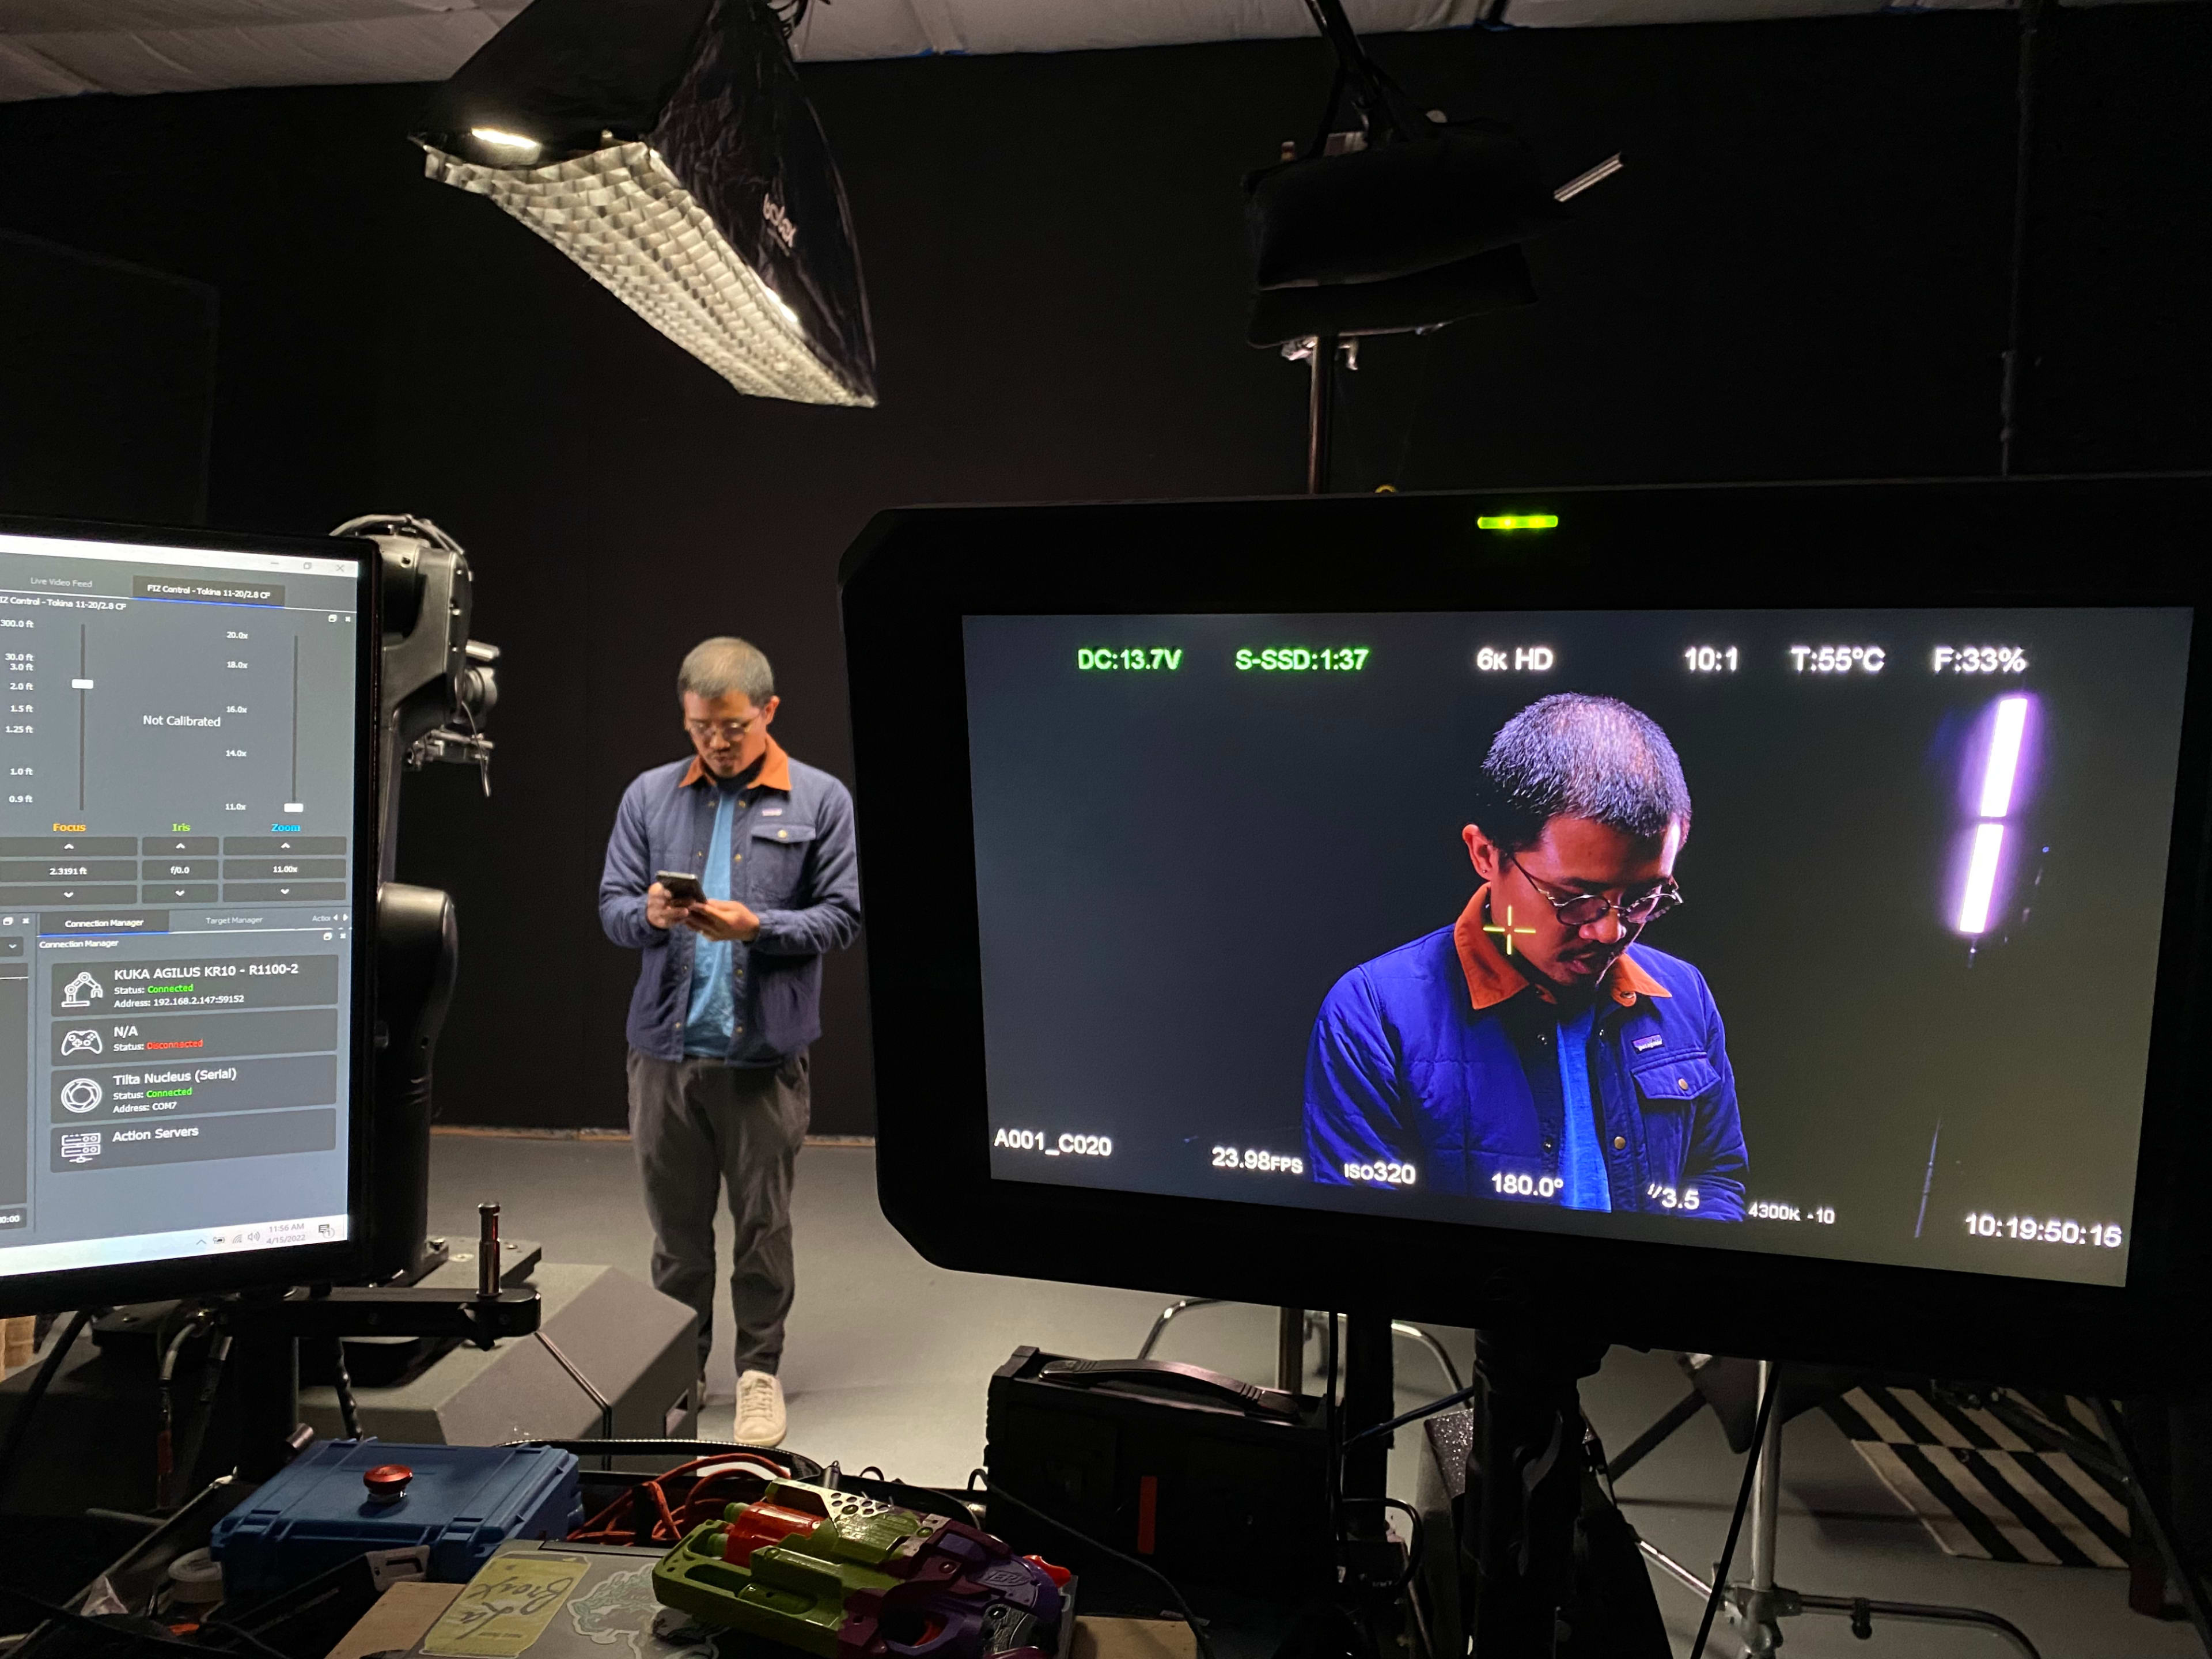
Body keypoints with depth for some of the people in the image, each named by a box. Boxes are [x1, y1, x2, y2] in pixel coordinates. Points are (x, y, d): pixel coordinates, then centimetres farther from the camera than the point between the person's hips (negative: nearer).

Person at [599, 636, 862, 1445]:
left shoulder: (820, 800, 1)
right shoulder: (649, 795, 8)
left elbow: (842, 914, -2)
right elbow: (611, 905, 7)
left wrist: (757, 926, -18)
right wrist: (649, 914, -16)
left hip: (763, 1051, -2)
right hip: (665, 1046, 3)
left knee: (763, 1224, 8)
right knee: (675, 1220, 13)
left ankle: (760, 1370, 25)